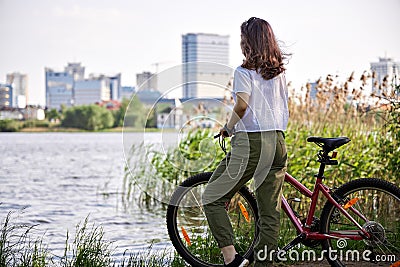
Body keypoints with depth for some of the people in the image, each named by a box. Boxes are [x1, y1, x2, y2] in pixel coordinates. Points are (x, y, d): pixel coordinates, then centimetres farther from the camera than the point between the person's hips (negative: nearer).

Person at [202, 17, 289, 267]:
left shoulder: (244, 71, -7)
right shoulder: (279, 72, 13)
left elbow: (242, 105, -21)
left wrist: (228, 127, -6)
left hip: (251, 142, -7)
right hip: (278, 143, 7)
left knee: (212, 198, 5)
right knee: (270, 213, 8)